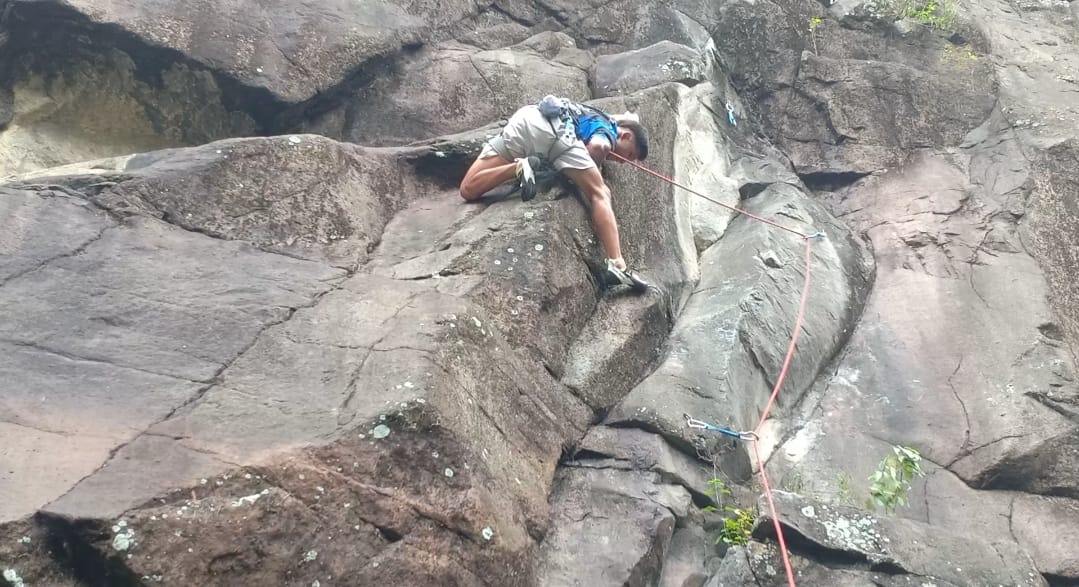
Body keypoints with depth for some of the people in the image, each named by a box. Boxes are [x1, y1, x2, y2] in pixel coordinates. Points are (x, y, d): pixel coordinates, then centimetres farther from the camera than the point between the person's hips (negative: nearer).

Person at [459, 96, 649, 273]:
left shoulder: (596, 118, 41)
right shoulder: (608, 130, 18)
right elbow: (597, 146, -7)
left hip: (524, 118, 7)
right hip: (555, 130, -6)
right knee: (600, 194, -2)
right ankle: (616, 265, -17)